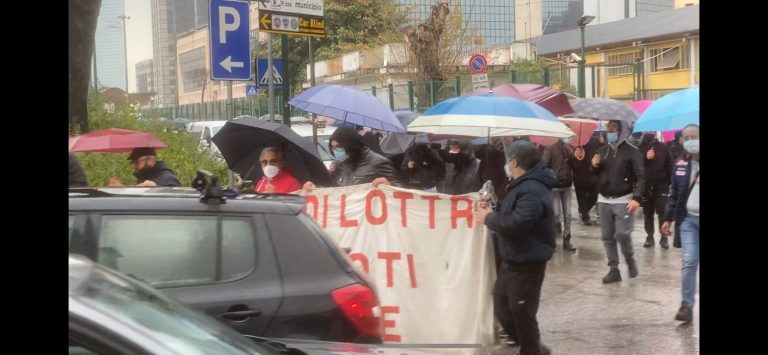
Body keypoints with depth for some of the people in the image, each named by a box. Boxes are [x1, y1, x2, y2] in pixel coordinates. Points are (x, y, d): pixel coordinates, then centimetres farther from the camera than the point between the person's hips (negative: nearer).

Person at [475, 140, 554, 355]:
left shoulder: (532, 191, -23)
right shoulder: (524, 185, 13)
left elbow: (515, 224, -32)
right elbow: (510, 213, 20)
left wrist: (488, 218, -17)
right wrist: (491, 212, 1)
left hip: (527, 263, -11)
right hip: (513, 260, 11)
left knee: (521, 313, -2)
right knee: (502, 308, 18)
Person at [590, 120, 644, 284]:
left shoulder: (631, 151, -6)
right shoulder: (602, 151, 11)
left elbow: (640, 176, -10)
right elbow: (595, 175, 18)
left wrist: (637, 198, -21)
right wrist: (594, 166, -5)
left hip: (623, 200, -5)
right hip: (604, 200, 5)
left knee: (622, 235, -12)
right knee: (608, 237, 4)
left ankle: (630, 260, 14)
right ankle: (613, 270, 10)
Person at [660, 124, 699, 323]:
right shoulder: (680, 166, 4)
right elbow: (674, 194, 10)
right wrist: (668, 219, 7)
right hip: (688, 219, 2)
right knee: (689, 262, -5)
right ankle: (687, 305, 0)